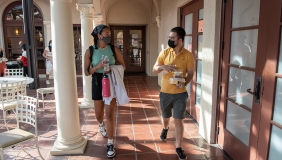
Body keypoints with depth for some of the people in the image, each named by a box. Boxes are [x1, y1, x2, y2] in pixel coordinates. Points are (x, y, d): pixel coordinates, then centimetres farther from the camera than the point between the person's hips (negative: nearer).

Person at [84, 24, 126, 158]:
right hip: (97, 83, 1)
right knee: (99, 114, 15)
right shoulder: (90, 51, -7)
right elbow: (86, 72, -4)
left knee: (110, 114, -3)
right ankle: (101, 125, 53)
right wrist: (98, 66, -22)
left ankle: (110, 144, 8)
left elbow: (123, 66, 4)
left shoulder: (114, 49, -5)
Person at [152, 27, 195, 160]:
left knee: (178, 121, 1)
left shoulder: (188, 55, -7)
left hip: (180, 94, -2)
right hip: (165, 92, 3)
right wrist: (162, 67, -22)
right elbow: (154, 69, 0)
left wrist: (184, 83, -22)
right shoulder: (164, 53, -2)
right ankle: (165, 129, 55)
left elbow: (190, 74, -2)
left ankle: (178, 147, 16)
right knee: (165, 117, 21)